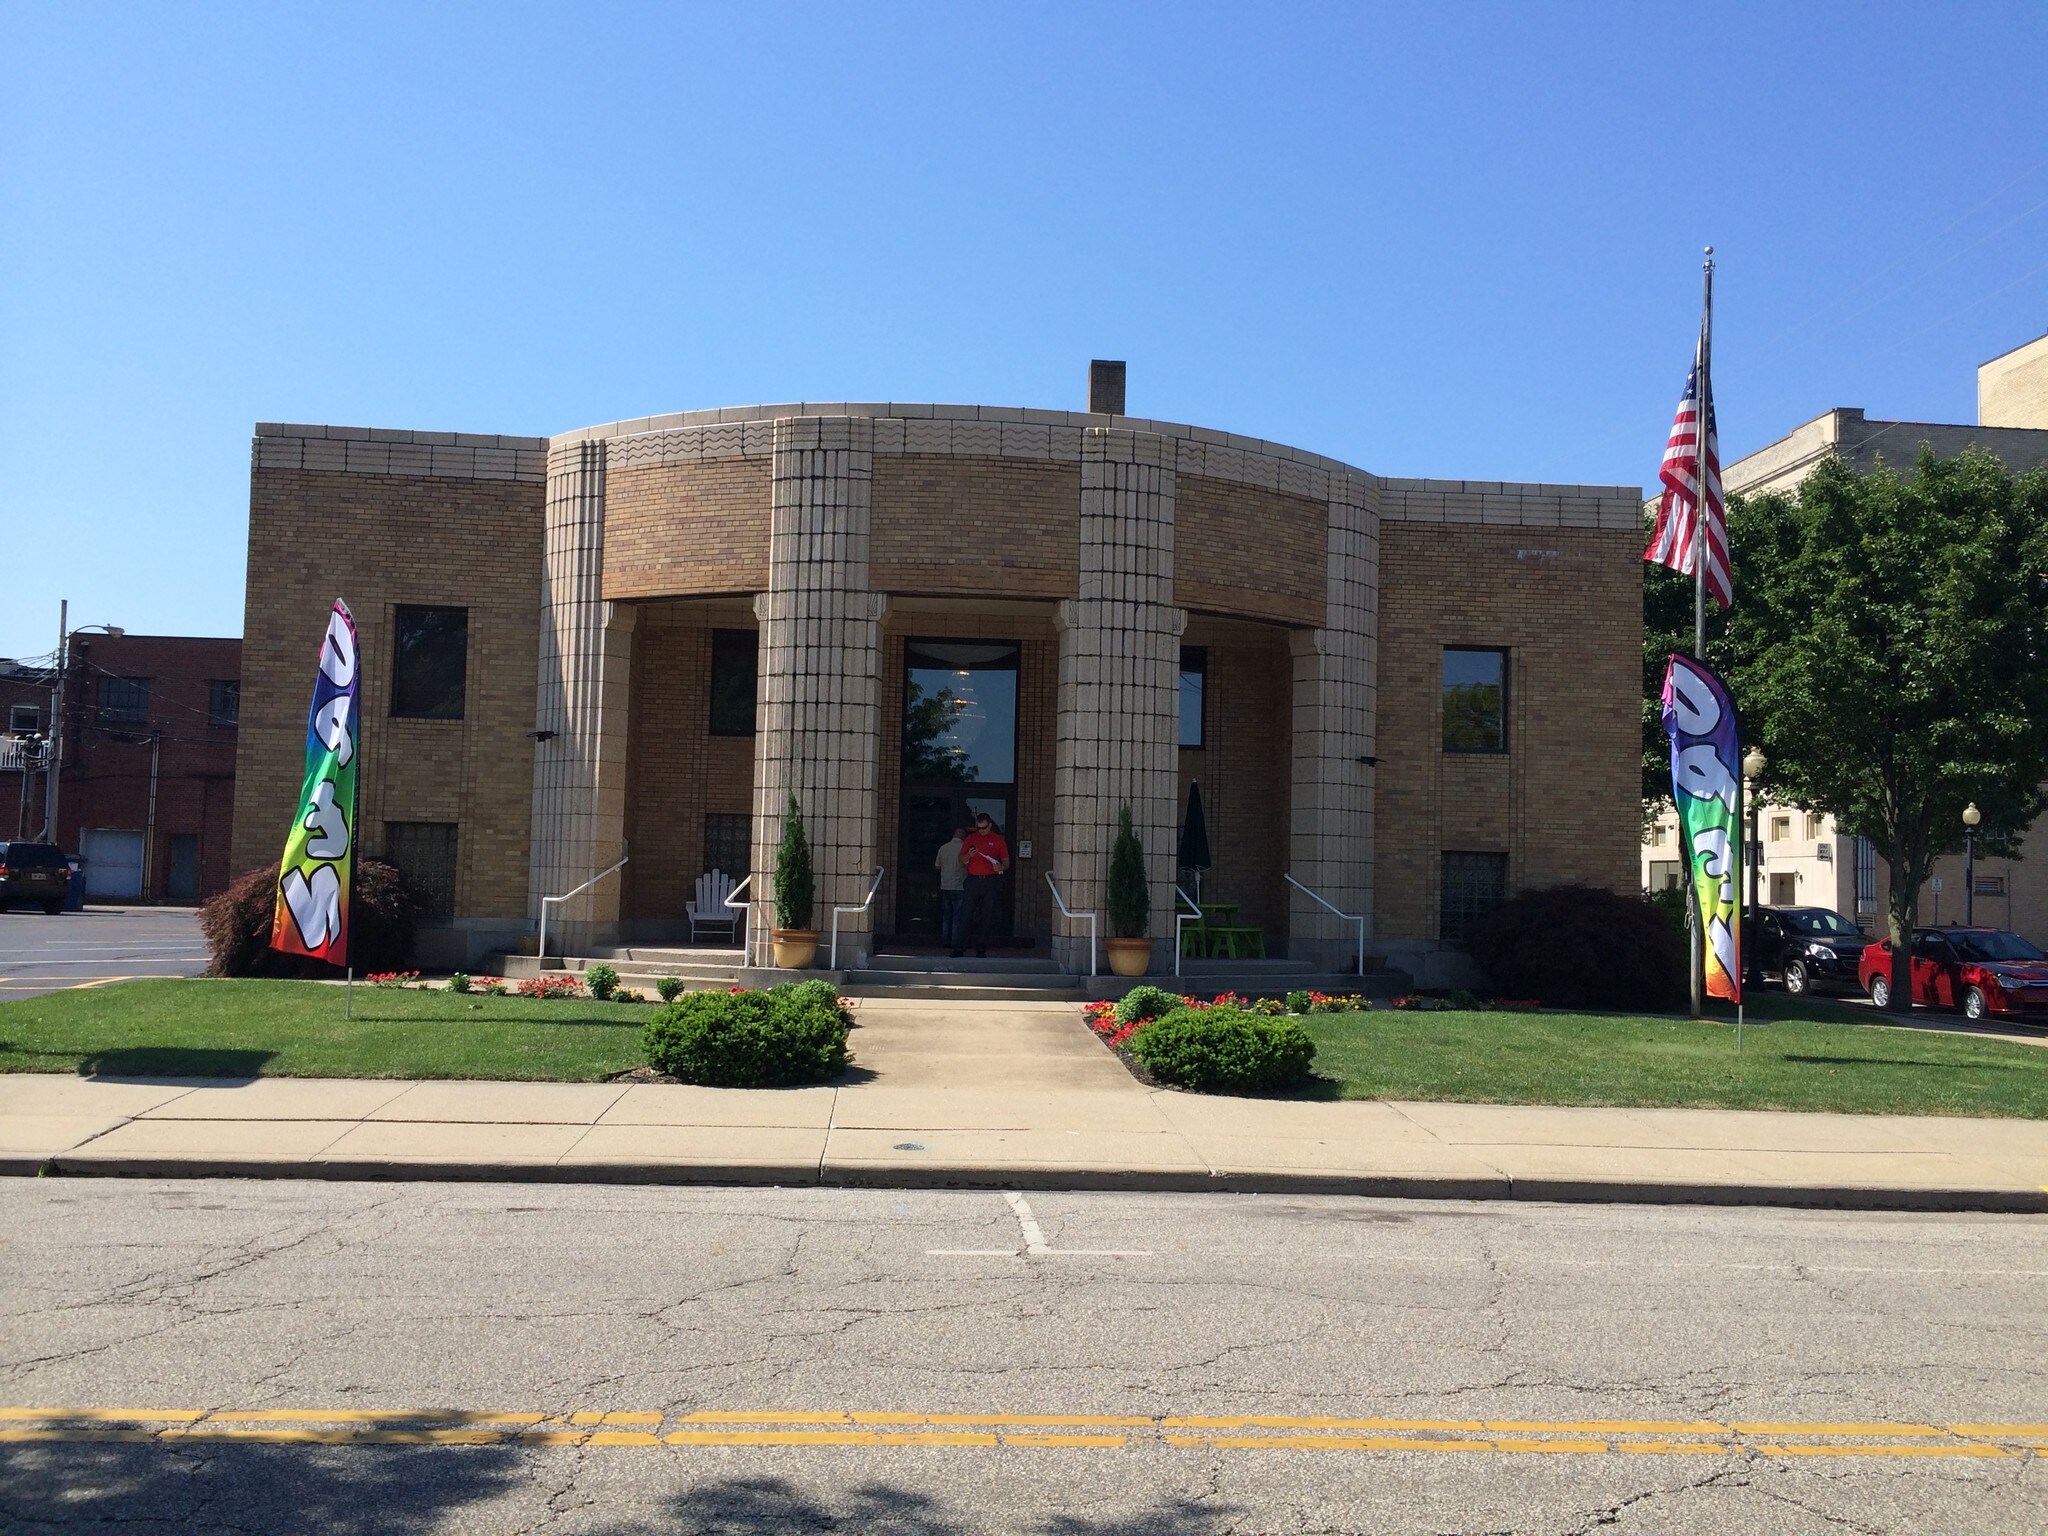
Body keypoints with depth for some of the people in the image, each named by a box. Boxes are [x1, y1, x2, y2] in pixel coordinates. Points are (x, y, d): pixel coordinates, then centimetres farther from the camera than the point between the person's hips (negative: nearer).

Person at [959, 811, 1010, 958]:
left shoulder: (998, 840, 8)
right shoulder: (971, 838, 11)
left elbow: (1006, 863, 7)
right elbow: (961, 860, 11)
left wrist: (1000, 867, -15)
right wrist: (968, 855, -10)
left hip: (990, 881, 0)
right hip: (973, 880, 0)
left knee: (987, 916, -1)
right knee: (968, 915, -4)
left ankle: (981, 949, 2)